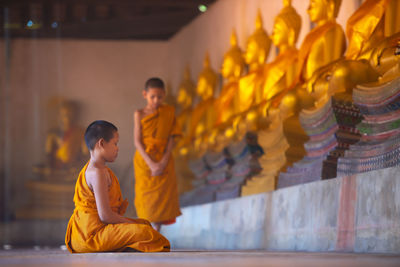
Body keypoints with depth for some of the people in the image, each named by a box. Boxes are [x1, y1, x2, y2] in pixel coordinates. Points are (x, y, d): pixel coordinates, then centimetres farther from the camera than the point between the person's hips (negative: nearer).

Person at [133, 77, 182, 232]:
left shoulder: (169, 112, 1)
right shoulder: (140, 114, -3)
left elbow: (171, 139, -1)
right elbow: (137, 141, -8)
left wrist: (163, 162, -13)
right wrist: (151, 164, -17)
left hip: (163, 162, 1)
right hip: (145, 160, -1)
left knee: (161, 198, 0)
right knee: (146, 198, 1)